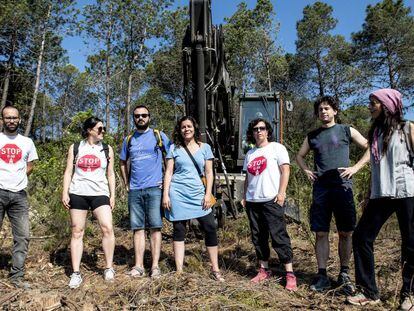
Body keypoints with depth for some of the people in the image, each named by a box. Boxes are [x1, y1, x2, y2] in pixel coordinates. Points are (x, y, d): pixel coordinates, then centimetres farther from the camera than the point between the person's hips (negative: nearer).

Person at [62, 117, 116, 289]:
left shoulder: (107, 149, 11)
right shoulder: (75, 148, 9)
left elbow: (110, 174, 11)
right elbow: (68, 172, 8)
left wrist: (112, 195, 4)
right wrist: (65, 193, -1)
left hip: (100, 194, 0)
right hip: (78, 194, 0)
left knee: (108, 228, -14)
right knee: (77, 232, 2)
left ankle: (109, 268, 2)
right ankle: (76, 273, 10)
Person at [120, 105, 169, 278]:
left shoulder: (158, 136, 2)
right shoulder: (129, 140, 13)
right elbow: (123, 163, 22)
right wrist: (126, 184, 13)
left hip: (154, 188, -3)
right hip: (134, 191, 4)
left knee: (155, 227, -2)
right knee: (138, 228, 6)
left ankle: (155, 266, 4)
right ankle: (138, 266, 12)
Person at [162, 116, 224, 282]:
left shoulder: (205, 147, 9)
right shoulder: (174, 148, 6)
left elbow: (209, 173, 7)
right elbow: (168, 172, 4)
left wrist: (208, 194, -3)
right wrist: (165, 194, -4)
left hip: (198, 194, 1)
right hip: (178, 194, -1)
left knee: (210, 228, -4)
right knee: (179, 230, 4)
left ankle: (215, 269, 9)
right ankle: (179, 271, 12)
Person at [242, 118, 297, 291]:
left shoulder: (276, 148, 1)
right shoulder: (250, 153, 18)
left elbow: (285, 170, -6)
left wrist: (281, 193, -15)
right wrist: (244, 196, 15)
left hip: (271, 200, -6)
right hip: (252, 201, 6)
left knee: (278, 236, -8)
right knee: (258, 237, 10)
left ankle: (290, 274, -1)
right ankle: (264, 270, 21)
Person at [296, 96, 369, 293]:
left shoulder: (346, 131, 7)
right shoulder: (312, 136, 14)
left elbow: (370, 149, 6)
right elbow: (300, 156, 26)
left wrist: (355, 167, -5)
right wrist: (306, 171, 9)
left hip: (342, 186, -2)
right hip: (320, 188, 2)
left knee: (345, 233, 3)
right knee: (321, 233, 1)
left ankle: (344, 274, 15)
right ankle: (322, 275, 9)